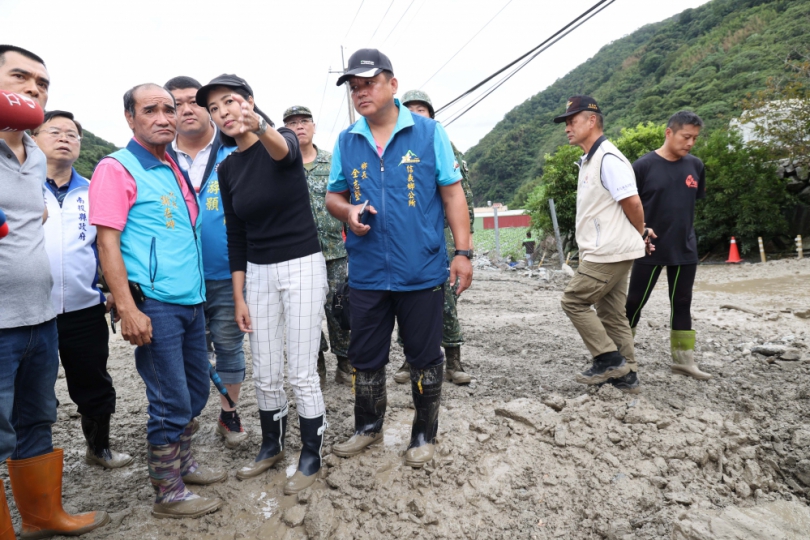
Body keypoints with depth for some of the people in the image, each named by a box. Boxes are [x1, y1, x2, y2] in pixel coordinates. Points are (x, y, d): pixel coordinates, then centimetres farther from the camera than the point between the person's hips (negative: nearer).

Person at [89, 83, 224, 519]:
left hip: (191, 301, 8)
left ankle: (182, 461, 36)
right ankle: (168, 493, 16)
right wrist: (127, 310, -20)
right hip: (154, 304, -7)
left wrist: (199, 293, 16)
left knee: (196, 390, 16)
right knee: (171, 401, 0)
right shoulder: (118, 168, -6)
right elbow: (107, 242, -13)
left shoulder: (175, 170, 16)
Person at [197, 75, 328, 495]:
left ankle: (311, 457, 18)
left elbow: (283, 150, -35)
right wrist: (238, 297, 5)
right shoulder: (227, 168, 6)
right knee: (265, 376, 13)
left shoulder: (284, 140, -7)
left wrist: (260, 127, -58)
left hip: (302, 267, -5)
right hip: (257, 272, 5)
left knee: (301, 373, -1)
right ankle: (272, 446, 35)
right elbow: (236, 236, 8)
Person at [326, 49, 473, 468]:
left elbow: (452, 193, -1)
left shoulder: (428, 132, -1)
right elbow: (333, 197, 15)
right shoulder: (346, 142, 7)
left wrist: (462, 251, -7)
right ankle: (368, 426, 36)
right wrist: (348, 211, -9)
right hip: (366, 273, 3)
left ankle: (424, 434, 29)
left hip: (422, 272, -2)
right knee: (365, 358, 14)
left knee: (424, 359, 10)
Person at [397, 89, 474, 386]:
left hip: (443, 235, -1)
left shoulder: (447, 149, 7)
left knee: (447, 302, 0)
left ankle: (453, 362, 11)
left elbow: (464, 194, 5)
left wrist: (467, 232, 0)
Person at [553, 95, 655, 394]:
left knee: (573, 301, -4)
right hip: (604, 252, 10)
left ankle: (609, 360, 2)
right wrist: (641, 234, 15)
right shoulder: (588, 161, 17)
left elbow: (632, 202, -18)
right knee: (611, 313, 12)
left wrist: (640, 233, -2)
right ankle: (626, 376, 19)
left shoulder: (608, 158, -15)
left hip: (609, 253, -10)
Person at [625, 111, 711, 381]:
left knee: (682, 304, 10)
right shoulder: (644, 165, -10)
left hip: (685, 249, 5)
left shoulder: (695, 166, 4)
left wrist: (680, 227, 11)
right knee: (635, 300, 3)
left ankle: (684, 360, 21)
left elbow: (695, 199, 17)